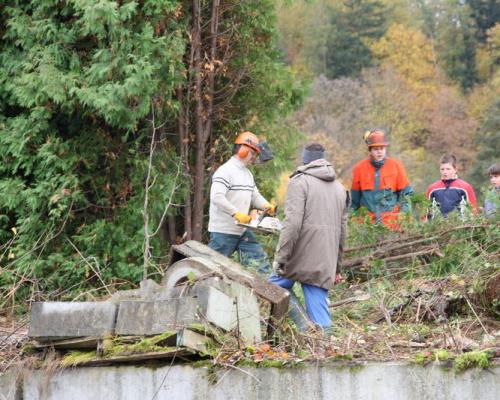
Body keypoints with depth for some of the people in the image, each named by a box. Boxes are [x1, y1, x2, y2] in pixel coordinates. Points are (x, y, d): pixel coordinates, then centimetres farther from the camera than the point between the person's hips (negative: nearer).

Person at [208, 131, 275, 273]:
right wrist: (237, 213, -30)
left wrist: (266, 206, -3)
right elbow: (217, 197, -26)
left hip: (242, 230, 9)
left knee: (260, 261, 7)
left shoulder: (248, 174, 16)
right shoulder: (225, 171, -15)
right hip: (223, 232, -9)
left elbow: (255, 196, 19)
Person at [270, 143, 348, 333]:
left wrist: (280, 257, -12)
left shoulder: (300, 182, -4)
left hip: (302, 255, -6)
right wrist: (336, 264, 25)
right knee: (319, 303, 6)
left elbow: (292, 223, -14)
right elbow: (342, 229, 19)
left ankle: (304, 326, -9)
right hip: (326, 261, 6)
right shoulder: (340, 188, 18)